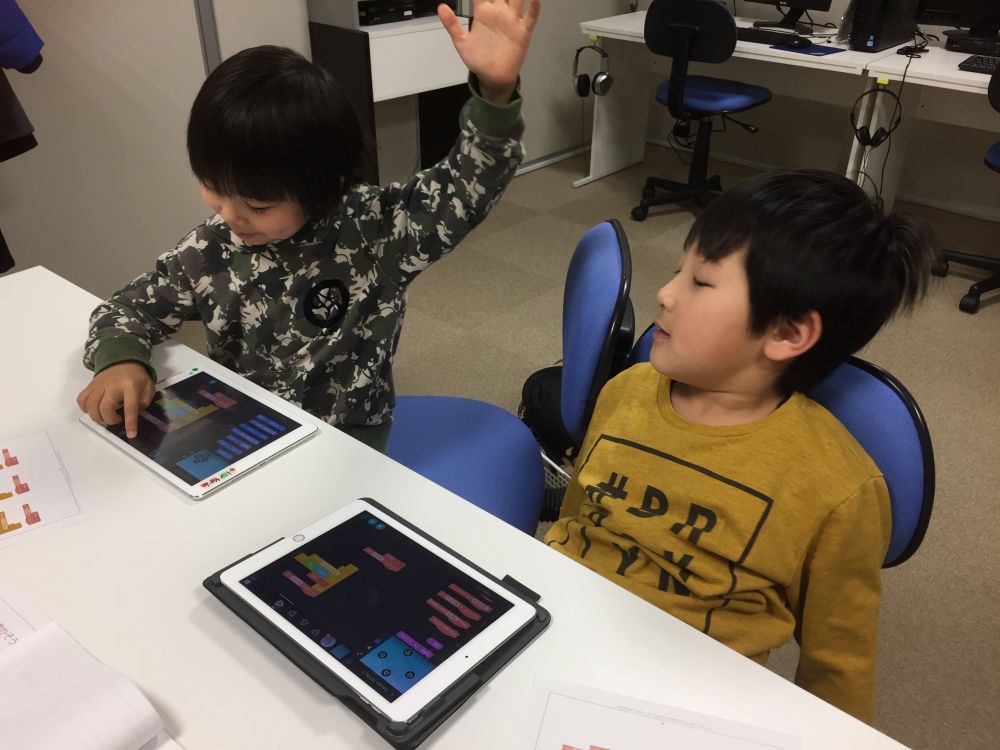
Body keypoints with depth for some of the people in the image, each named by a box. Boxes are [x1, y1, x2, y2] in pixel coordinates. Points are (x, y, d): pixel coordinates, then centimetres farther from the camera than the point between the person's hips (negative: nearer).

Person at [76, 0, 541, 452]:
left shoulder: (374, 230, -18)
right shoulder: (207, 252, -6)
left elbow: (466, 187, -26)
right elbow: (129, 308, 6)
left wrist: (495, 92, -44)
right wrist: (121, 360, -17)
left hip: (343, 443, -4)